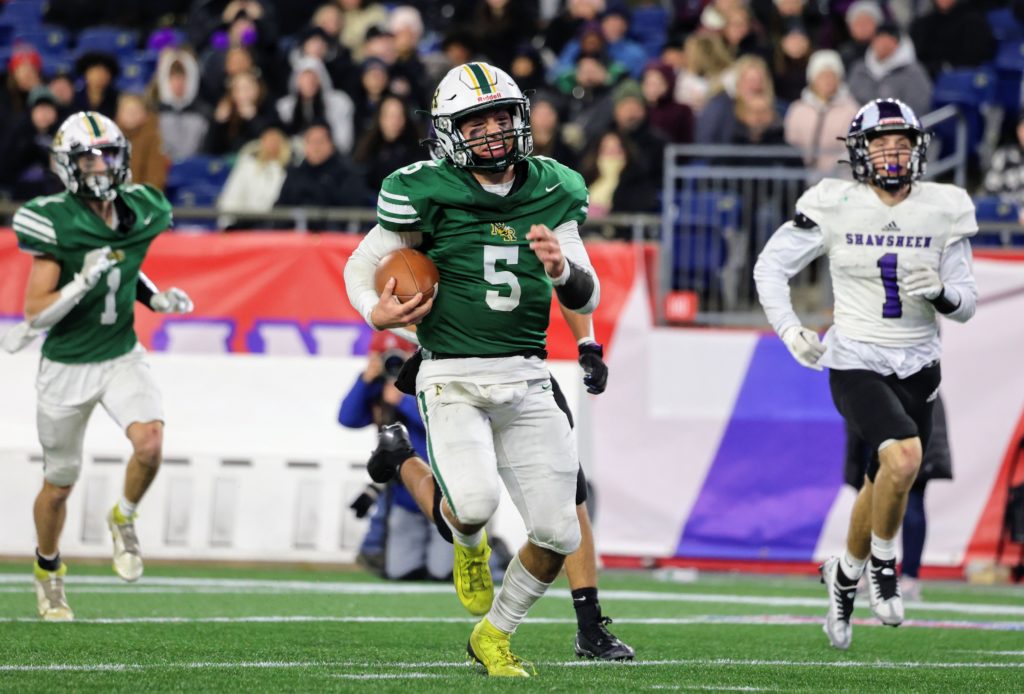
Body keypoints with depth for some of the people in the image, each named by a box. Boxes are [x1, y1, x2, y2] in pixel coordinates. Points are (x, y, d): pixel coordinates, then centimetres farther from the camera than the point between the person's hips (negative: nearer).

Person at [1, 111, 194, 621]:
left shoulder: (139, 212, -3)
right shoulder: (55, 223, -18)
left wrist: (158, 300, 1)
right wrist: (85, 282, -31)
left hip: (121, 357, 3)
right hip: (67, 367, -3)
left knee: (149, 440, -24)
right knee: (59, 483, 9)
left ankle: (124, 519, 6)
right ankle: (48, 572, 35)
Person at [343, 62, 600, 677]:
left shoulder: (553, 193, 6)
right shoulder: (428, 193, -6)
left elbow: (588, 299, 6)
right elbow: (361, 265, 5)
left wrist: (562, 269, -16)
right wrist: (375, 312, -16)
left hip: (526, 379, 4)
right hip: (453, 378, -4)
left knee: (559, 535, 0)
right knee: (475, 503, -28)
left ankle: (495, 635, 27)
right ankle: (468, 544, 13)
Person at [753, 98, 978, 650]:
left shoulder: (943, 211, -1)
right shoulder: (835, 206, -7)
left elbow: (966, 303, 4)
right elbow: (771, 266, 3)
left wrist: (941, 294, -18)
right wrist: (789, 329, -9)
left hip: (917, 366, 4)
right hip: (856, 364, -4)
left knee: (884, 488, 12)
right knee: (903, 457, -27)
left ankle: (845, 575, 39)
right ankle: (883, 562, -2)